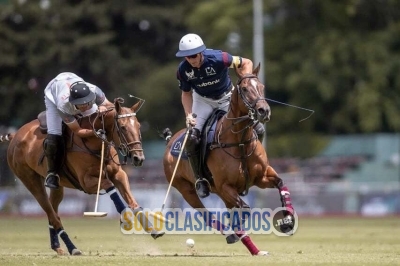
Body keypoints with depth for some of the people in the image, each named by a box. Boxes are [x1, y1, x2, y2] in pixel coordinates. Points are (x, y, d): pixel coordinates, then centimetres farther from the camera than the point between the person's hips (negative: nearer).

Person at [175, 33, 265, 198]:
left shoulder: (218, 59, -30)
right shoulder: (183, 70, -20)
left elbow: (246, 63, -18)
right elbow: (186, 93, -4)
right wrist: (189, 114, -19)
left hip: (227, 98, -1)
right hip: (202, 101, 1)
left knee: (257, 129, -11)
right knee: (191, 137, -21)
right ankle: (200, 179, -4)